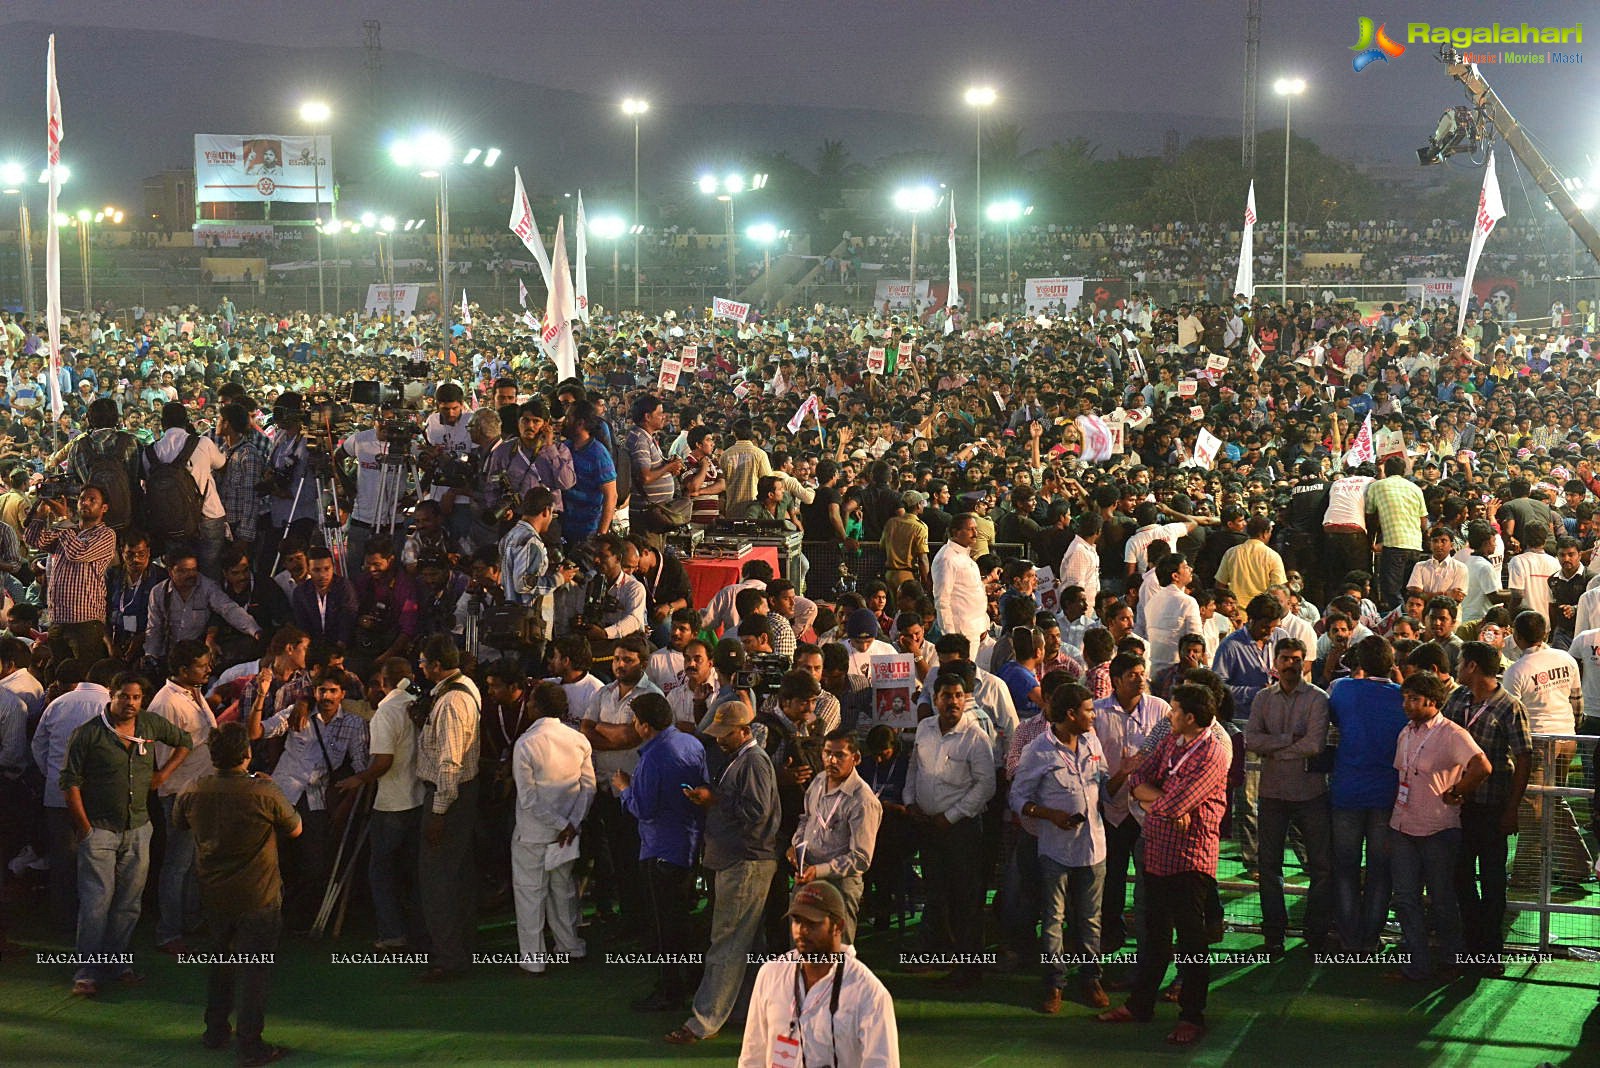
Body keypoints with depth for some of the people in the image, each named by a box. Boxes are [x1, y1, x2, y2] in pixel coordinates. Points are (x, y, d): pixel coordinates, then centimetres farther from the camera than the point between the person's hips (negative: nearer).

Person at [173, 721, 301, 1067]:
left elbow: (179, 823, 13)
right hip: (257, 897, -5)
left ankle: (216, 1031, 32)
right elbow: (295, 829, -4)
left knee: (221, 961, 23)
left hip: (213, 896, 5)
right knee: (254, 969, 4)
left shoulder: (194, 792, -8)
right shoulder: (265, 793, -21)